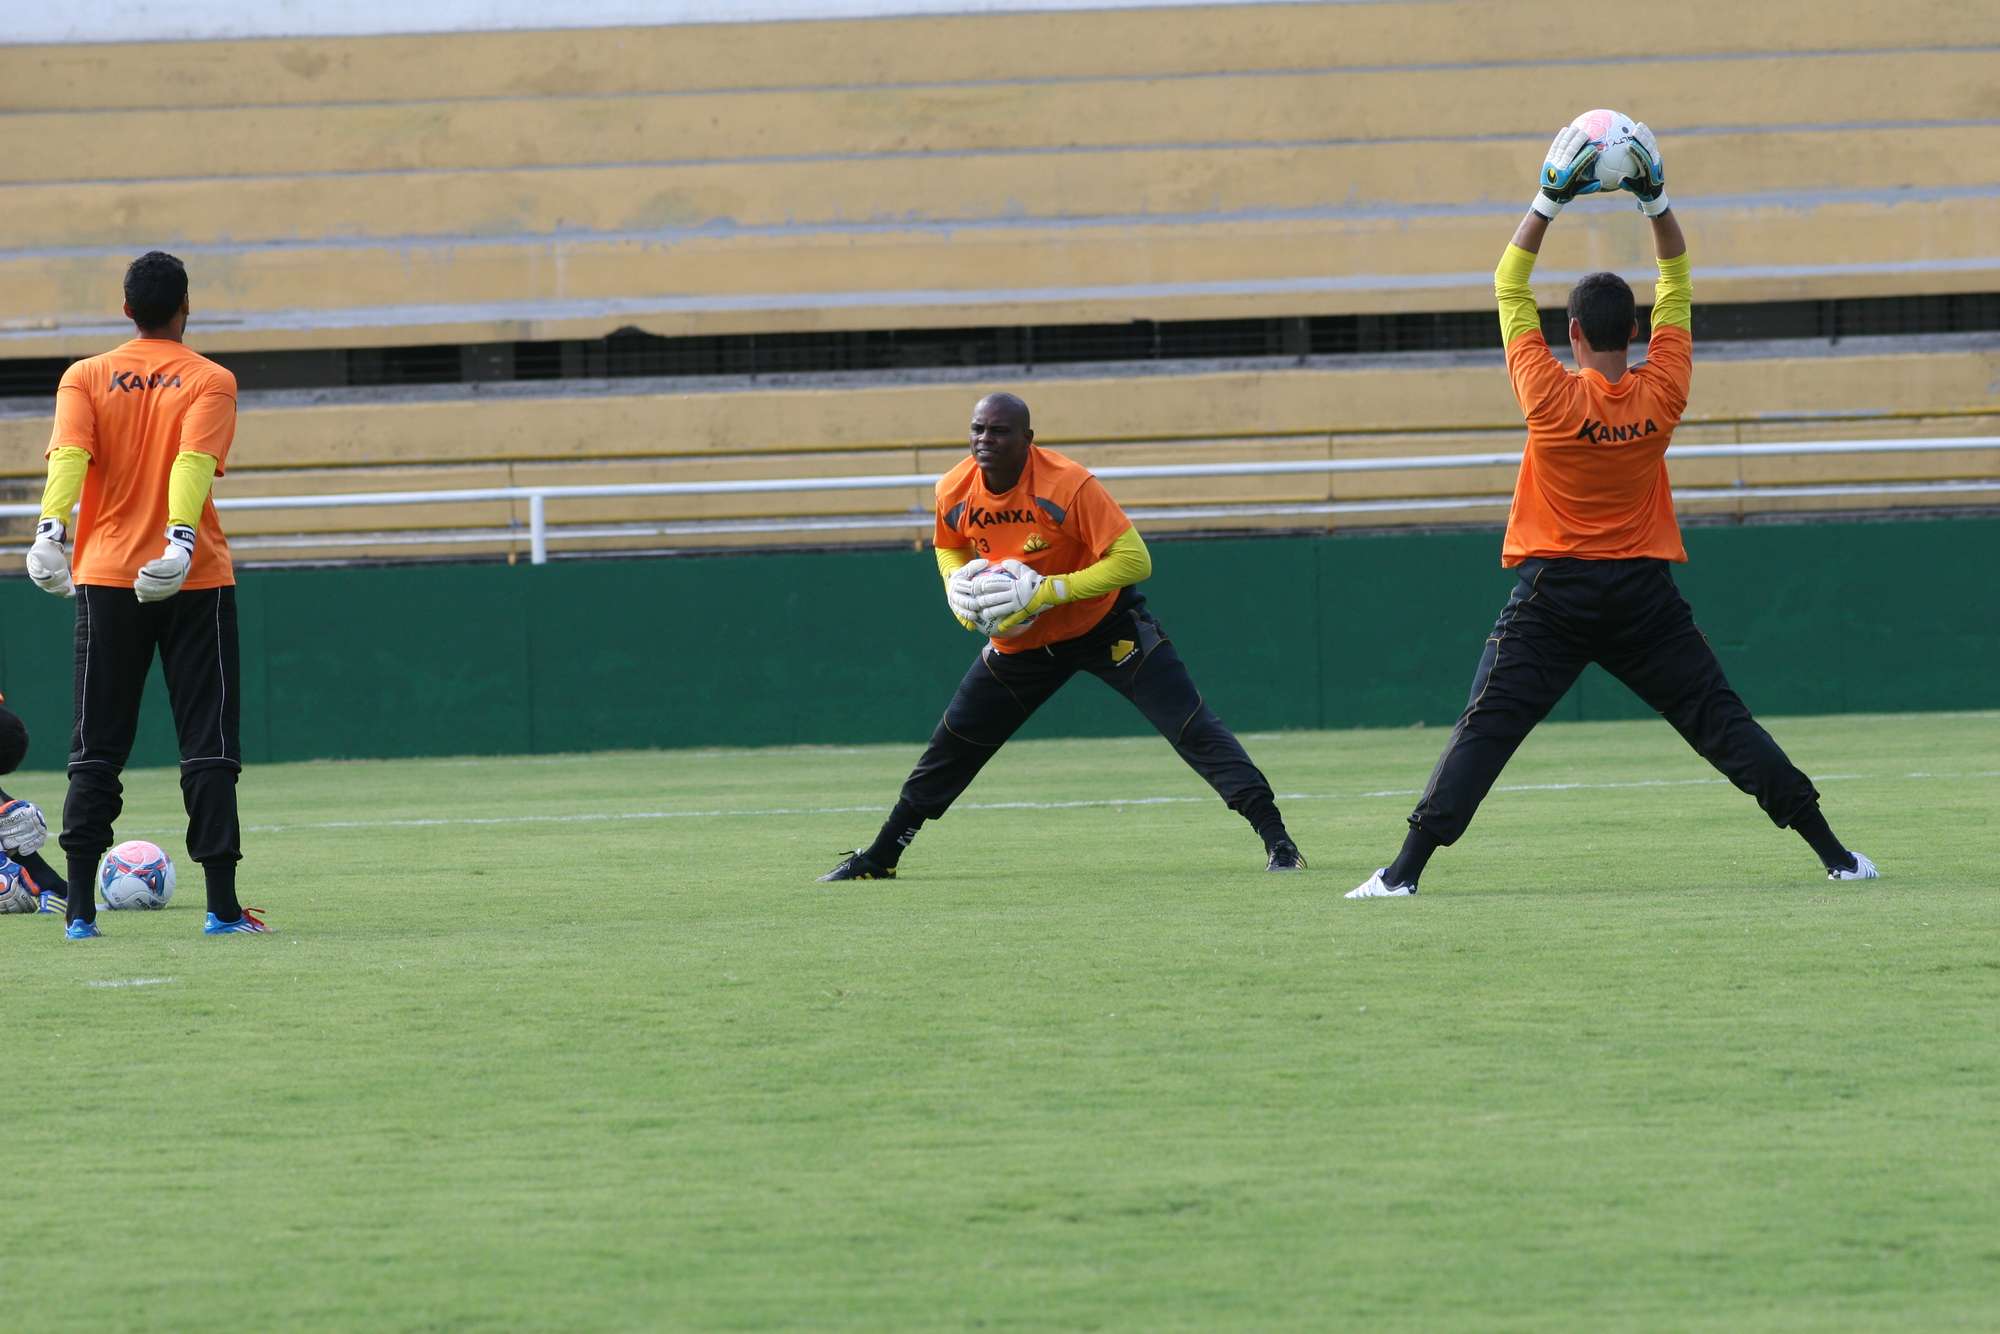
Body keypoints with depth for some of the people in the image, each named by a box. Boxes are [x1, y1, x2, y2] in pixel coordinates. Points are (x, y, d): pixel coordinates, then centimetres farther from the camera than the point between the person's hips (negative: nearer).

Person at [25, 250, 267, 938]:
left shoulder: (85, 377, 6)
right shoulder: (211, 381, 0)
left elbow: (69, 453, -12)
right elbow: (194, 461, -18)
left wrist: (51, 528, -24)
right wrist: (181, 538, -31)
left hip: (106, 577, 2)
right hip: (195, 579, -2)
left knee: (96, 748, 6)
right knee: (209, 745, 2)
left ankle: (80, 907, -1)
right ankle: (222, 905, -3)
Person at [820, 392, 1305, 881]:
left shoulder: (1070, 486, -28)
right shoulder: (954, 493, -11)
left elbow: (1134, 559, -31)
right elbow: (950, 549, 13)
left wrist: (1049, 591, -35)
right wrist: (958, 589, -10)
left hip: (1106, 624, -5)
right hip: (1019, 640, 5)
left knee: (1192, 727, -15)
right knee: (950, 748, 8)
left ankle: (1276, 840, -15)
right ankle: (878, 858, 22)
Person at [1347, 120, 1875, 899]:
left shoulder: (1549, 397, -11)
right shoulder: (1661, 394, -5)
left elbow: (1510, 290, -2)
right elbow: (1676, 289, 6)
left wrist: (1548, 204, -3)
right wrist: (1656, 204, 1)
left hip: (1555, 593, -2)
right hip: (1643, 594, 2)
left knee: (1485, 730, -2)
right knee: (1721, 722, 5)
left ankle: (1405, 870, -9)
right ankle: (1833, 854, 2)